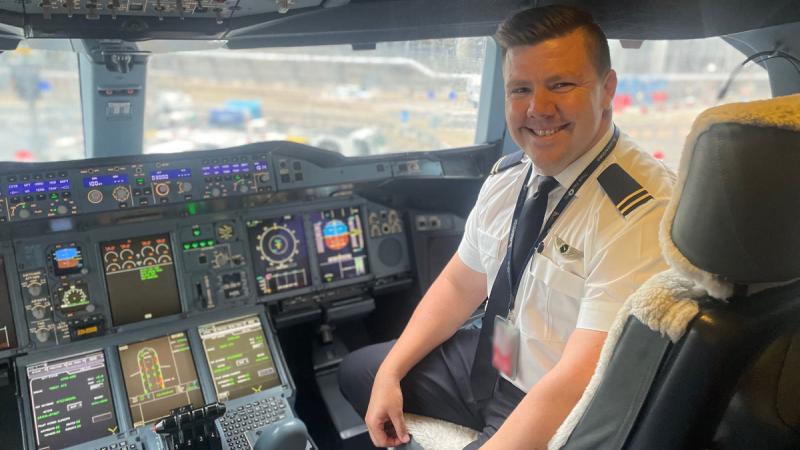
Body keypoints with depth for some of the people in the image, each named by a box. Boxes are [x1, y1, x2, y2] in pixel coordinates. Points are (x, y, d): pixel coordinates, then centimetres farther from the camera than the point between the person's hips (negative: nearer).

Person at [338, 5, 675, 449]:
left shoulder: (643, 213, -28)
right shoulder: (507, 176, -4)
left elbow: (579, 389, -31)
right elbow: (459, 285, 6)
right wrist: (390, 374, -1)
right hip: (491, 361, 7)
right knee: (357, 371, 15)